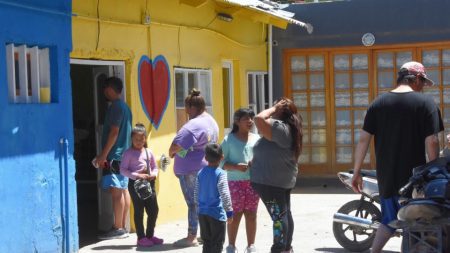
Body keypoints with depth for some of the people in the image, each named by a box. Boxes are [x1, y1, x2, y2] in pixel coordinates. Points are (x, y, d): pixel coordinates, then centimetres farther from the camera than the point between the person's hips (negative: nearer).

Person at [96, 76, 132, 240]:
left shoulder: (115, 107, -13)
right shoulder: (125, 107, 16)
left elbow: (114, 132, -18)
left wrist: (104, 154, -17)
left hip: (114, 155, -10)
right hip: (124, 154, 10)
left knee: (116, 191, -9)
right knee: (123, 190, 9)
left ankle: (118, 229, -9)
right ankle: (122, 227, 13)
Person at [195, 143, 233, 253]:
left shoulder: (201, 173, 4)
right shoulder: (220, 173, -14)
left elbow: (196, 194, 9)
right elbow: (224, 194, -18)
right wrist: (229, 211, -9)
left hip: (202, 212, 6)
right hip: (217, 213, -6)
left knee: (206, 241, 15)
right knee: (217, 242, 3)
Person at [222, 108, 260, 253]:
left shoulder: (256, 138, 9)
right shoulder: (229, 139, -1)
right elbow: (221, 162, -4)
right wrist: (236, 167, -20)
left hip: (253, 181, 3)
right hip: (235, 182, -3)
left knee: (251, 214, 7)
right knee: (235, 214, 1)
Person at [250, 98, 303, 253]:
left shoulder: (279, 127, -20)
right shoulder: (287, 128, 13)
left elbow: (259, 119, -33)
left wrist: (273, 108, -16)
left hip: (271, 182, -10)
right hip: (283, 180, 10)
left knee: (278, 217, -8)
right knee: (285, 215, 16)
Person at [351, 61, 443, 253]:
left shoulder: (378, 103, 5)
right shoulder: (426, 103, -7)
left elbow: (363, 139, 0)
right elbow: (431, 142, -12)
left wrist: (356, 172, 6)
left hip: (386, 177, 4)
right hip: (414, 177, -4)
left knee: (389, 219, 21)